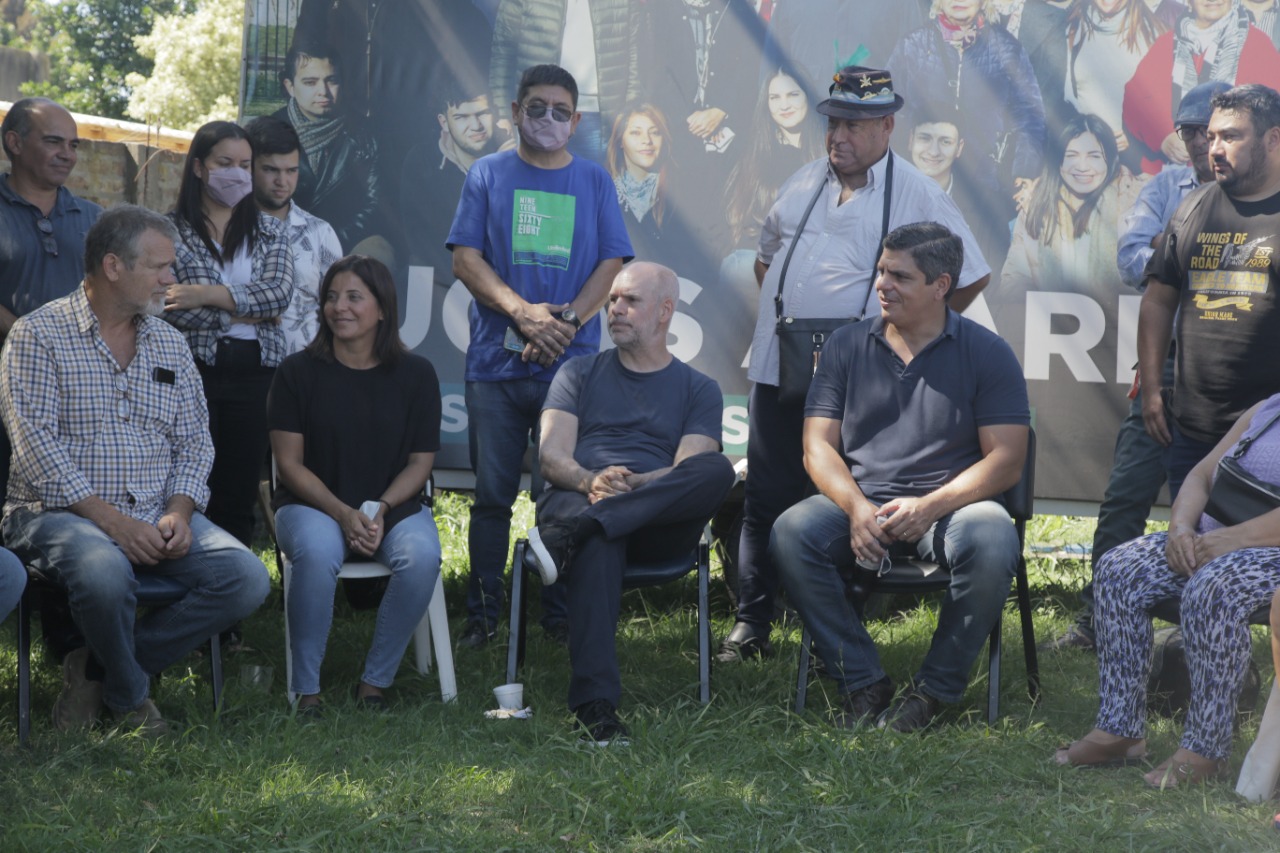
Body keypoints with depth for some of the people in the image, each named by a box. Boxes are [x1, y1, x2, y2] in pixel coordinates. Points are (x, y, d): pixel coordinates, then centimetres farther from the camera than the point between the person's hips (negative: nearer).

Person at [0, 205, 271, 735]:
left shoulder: (169, 344, 15)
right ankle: (130, 695, -6)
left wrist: (178, 513, -9)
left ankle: (97, 670, -5)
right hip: (60, 512, -5)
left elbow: (194, 442, 12)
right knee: (104, 572, -39)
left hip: (158, 517, 5)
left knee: (247, 579, -18)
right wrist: (111, 519, -20)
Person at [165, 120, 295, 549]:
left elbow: (280, 291, -4)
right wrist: (244, 312, -8)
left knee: (240, 495, 5)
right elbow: (168, 305, -10)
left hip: (254, 372, 3)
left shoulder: (268, 230, 13)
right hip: (192, 368, -3)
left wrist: (211, 295, -14)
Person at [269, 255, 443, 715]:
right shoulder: (298, 372, -1)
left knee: (422, 555, -31)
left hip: (394, 504, 2)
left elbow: (420, 461, 4)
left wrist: (380, 510, -13)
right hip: (312, 504, -1)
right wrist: (343, 514, -17)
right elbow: (290, 463, -3)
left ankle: (375, 682, -13)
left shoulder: (415, 374, 2)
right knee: (318, 552, -36)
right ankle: (305, 690, -21)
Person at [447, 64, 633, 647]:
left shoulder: (594, 182, 11)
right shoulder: (488, 175, 9)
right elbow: (466, 258, 1)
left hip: (572, 362, 0)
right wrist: (522, 311, -13)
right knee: (493, 494, 3)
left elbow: (612, 265, 5)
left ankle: (560, 614, 11)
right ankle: (482, 613, 11)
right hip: (497, 362, 0)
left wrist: (568, 320, -11)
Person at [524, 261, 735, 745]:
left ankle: (570, 534, -43)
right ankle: (595, 704, -50)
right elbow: (552, 456, 7)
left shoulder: (699, 390, 20)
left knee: (718, 470, -33)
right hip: (577, 499, 0)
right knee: (598, 543, -40)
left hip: (659, 523, 1)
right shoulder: (580, 374, 24)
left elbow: (689, 472, 1)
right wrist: (591, 482, -17)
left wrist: (634, 483, -20)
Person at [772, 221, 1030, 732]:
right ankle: (863, 682, -15)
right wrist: (856, 507, -14)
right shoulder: (847, 345, 11)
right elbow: (818, 446, 6)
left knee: (992, 544, -35)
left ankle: (934, 688, -14)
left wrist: (929, 506, -18)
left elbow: (1006, 459, -3)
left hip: (951, 503, -2)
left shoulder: (986, 353, 3)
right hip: (860, 502, 2)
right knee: (790, 535, -28)